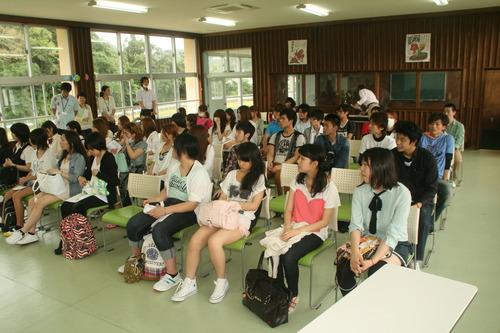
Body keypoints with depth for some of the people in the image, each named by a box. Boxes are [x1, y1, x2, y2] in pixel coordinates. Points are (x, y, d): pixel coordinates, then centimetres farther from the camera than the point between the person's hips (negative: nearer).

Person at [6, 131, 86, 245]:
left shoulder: (79, 158, -10)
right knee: (32, 201, -8)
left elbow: (75, 178, -19)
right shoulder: (63, 155, 18)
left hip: (70, 189, -9)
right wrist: (49, 173, -4)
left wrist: (58, 172, -16)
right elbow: (57, 171, 17)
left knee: (40, 203, -21)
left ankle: (22, 232, -10)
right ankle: (31, 233, -7)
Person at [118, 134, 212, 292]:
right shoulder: (175, 167, 10)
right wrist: (156, 200, 2)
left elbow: (192, 204, -21)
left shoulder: (199, 174, -17)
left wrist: (165, 210, -24)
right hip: (169, 203, 8)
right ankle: (135, 259, 24)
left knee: (160, 230, -33)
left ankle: (172, 275, -17)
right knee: (133, 224, -3)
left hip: (189, 212, -8)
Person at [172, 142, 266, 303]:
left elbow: (254, 206, -1)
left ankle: (222, 282, -11)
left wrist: (233, 203, -8)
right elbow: (221, 198, 18)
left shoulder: (259, 178, 6)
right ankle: (189, 283, -3)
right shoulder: (232, 174, 21)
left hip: (242, 219, -5)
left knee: (214, 241, -33)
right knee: (194, 241, -19)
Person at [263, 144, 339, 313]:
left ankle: (293, 296, -2)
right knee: (273, 250, -25)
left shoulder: (329, 188, -10)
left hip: (315, 232, -4)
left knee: (288, 256, -29)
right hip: (293, 228, 4)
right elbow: (288, 210, 5)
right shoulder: (298, 181, 5)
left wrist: (298, 231, -18)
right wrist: (287, 228, -14)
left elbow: (324, 221, -9)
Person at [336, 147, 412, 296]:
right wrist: (355, 252, -30)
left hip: (395, 244, -3)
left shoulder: (402, 193, -15)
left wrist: (373, 260, -32)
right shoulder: (360, 191, -3)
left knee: (377, 271, -33)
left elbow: (394, 234, -21)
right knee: (343, 268, -23)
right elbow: (356, 225, -11)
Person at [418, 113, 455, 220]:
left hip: (437, 177, 0)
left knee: (448, 191, -33)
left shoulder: (448, 139, 10)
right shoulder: (422, 137, 14)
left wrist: (445, 179, -4)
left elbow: (448, 161, 5)